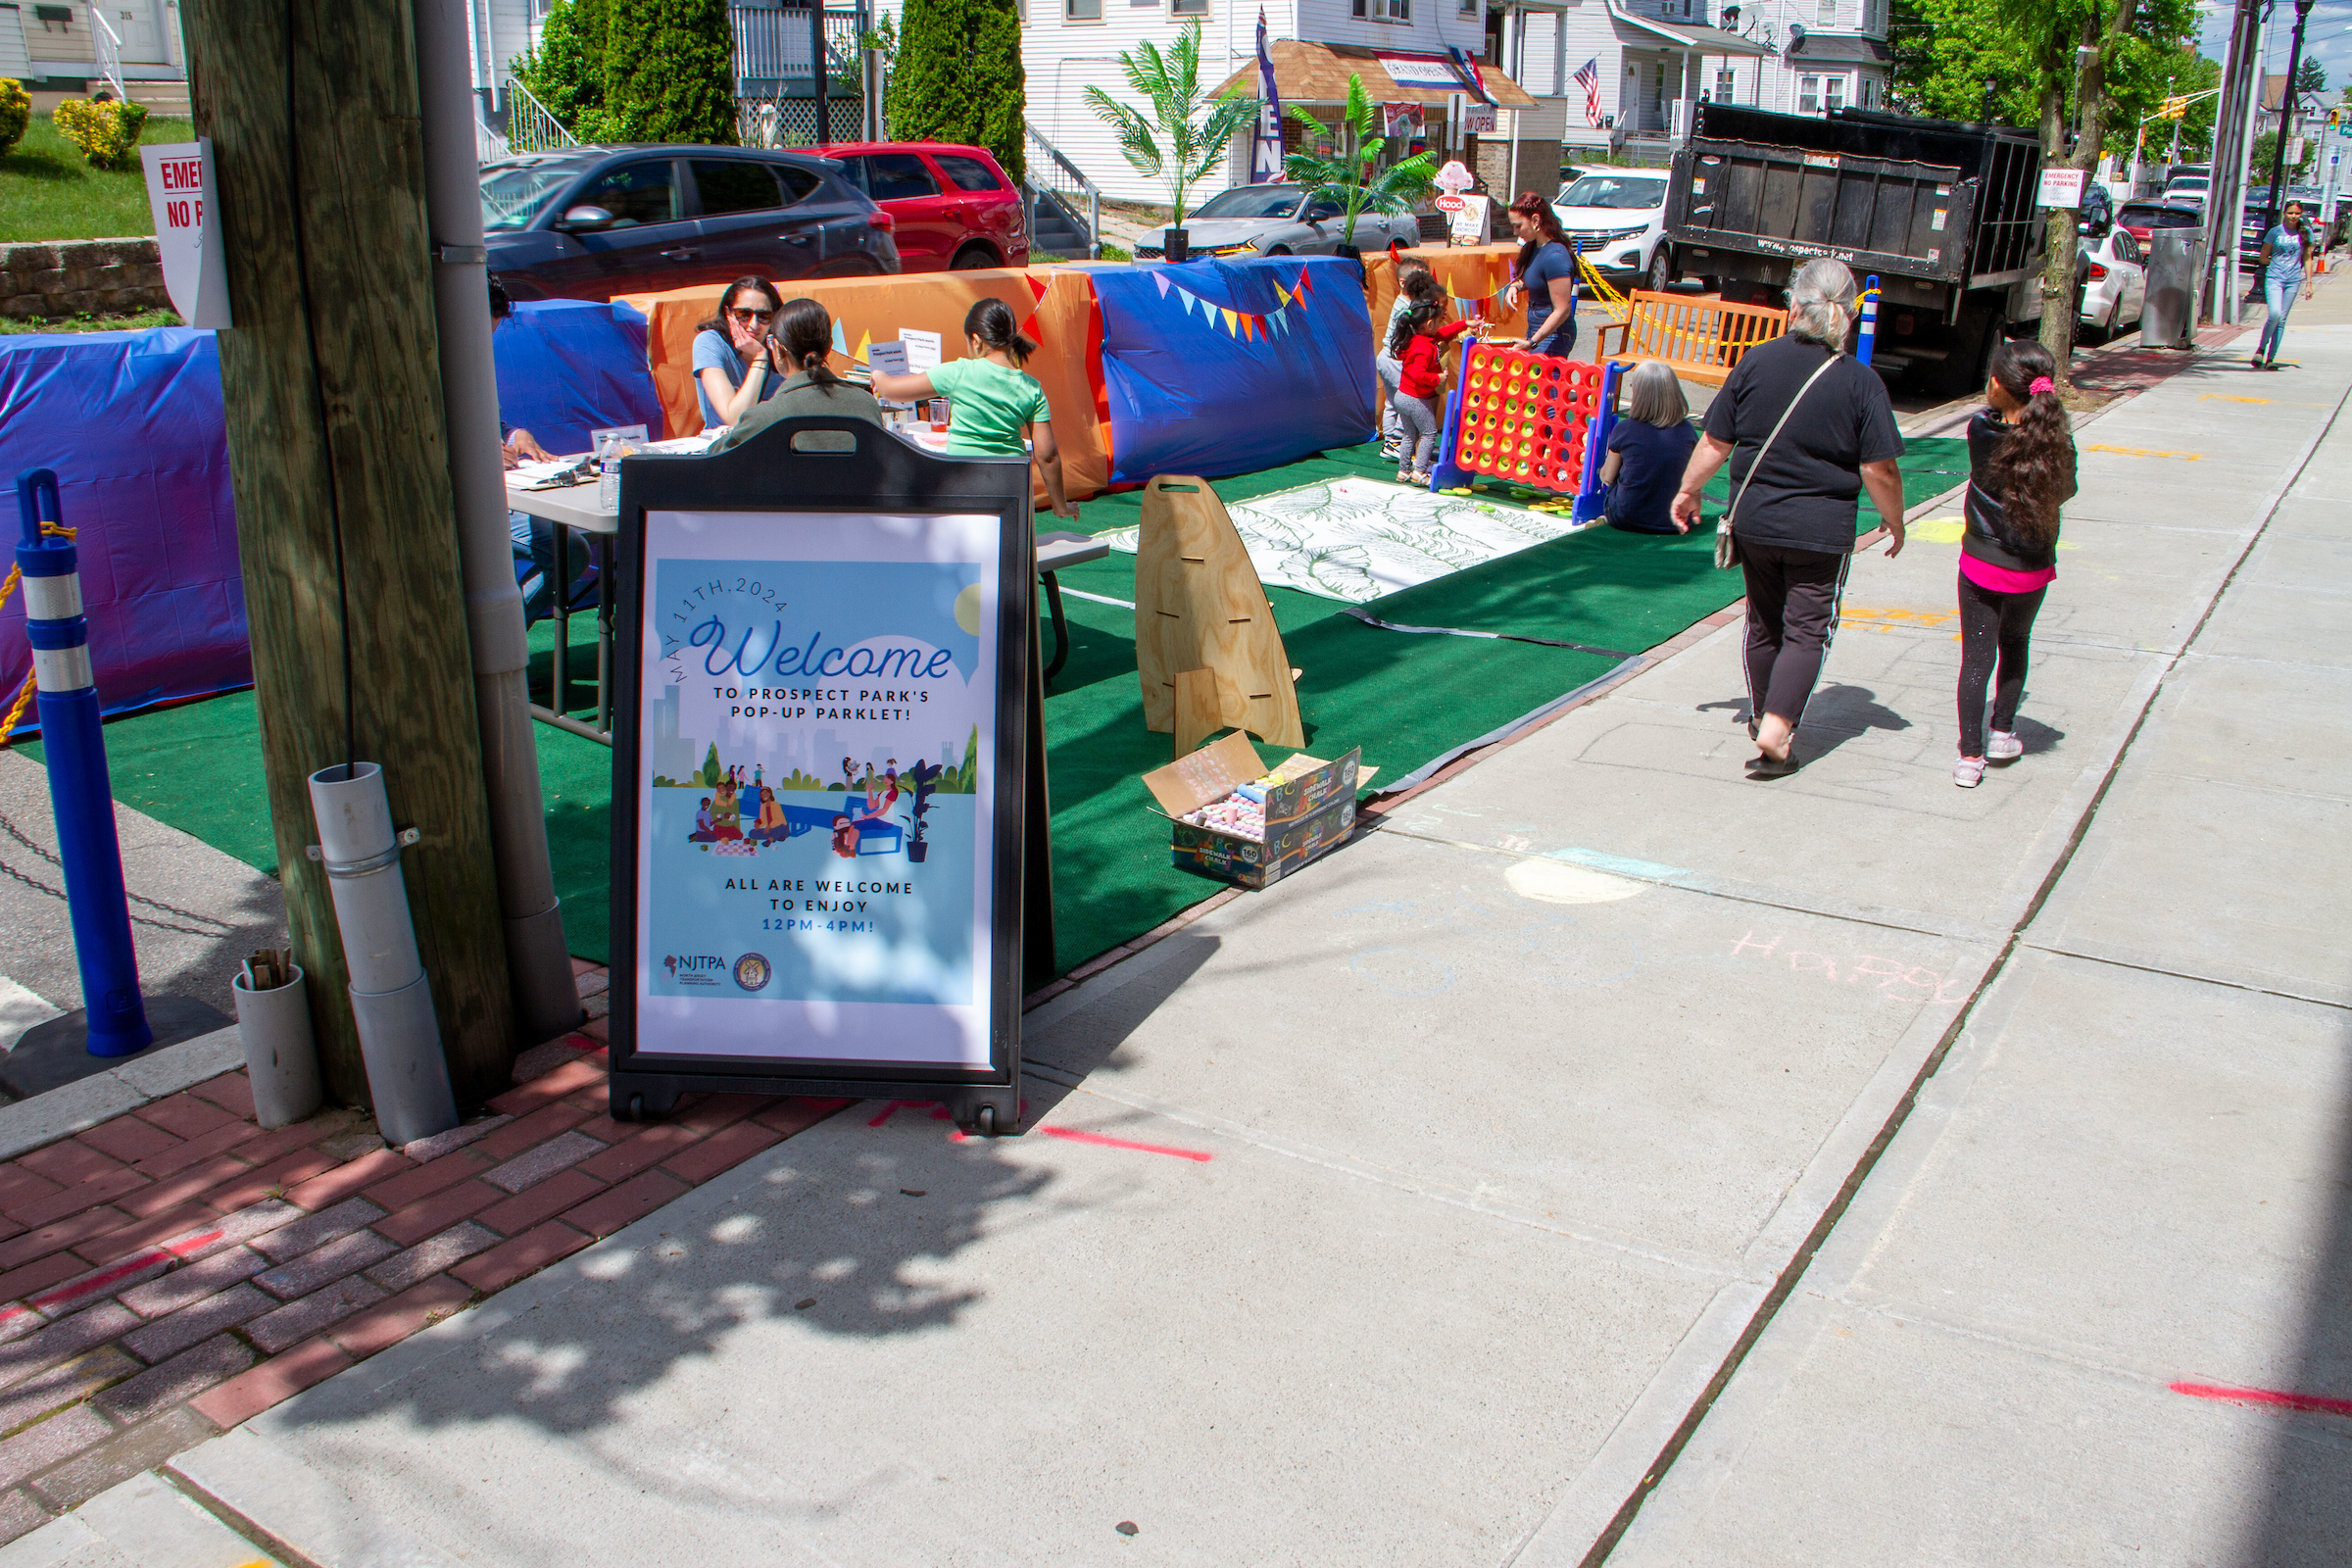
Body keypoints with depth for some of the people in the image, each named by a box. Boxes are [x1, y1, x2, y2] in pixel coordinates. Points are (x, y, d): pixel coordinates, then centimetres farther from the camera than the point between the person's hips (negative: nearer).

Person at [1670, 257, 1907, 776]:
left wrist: (1689, 490, 15)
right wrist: (1895, 523, 7)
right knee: (1806, 630, 6)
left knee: (1764, 624, 19)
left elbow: (1715, 442, -1)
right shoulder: (1861, 383, -11)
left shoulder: (1755, 363, -6)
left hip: (1754, 520, 3)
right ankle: (1777, 730, -8)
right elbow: (1879, 469, -10)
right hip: (1822, 530, -3)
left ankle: (1762, 717, 33)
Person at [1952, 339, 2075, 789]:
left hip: (1981, 563, -2)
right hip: (2032, 569, 2)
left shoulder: (1981, 429, -16)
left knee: (1976, 657, 6)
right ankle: (2002, 733, 32)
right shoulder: (2056, 440, -13)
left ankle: (1970, 755, 4)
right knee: (2014, 644, 26)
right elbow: (2066, 490, 4)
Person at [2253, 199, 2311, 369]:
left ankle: (2270, 358, 4)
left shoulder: (2306, 233, 7)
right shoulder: (2275, 232, 1)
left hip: (2293, 281, 2)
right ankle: (2260, 349, -3)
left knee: (2282, 320, 2)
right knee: (2274, 314, -21)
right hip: (2273, 278, -2)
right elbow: (2263, 258, 9)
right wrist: (2279, 263, 6)